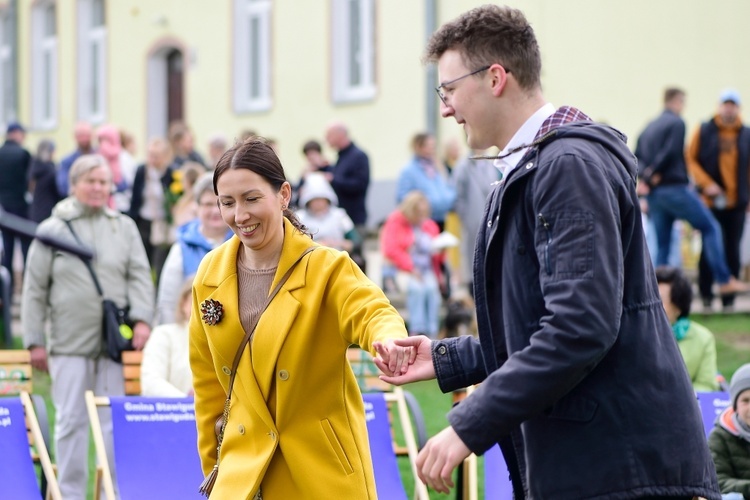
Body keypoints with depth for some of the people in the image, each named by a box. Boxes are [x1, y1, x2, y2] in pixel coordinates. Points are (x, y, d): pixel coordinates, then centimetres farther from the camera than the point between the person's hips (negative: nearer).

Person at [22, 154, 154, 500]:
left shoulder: (124, 227, 11)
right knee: (70, 420, 2)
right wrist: (35, 341, 1)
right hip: (68, 343, -1)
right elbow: (34, 290, 5)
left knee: (114, 420, 1)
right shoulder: (52, 230, 5)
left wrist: (142, 318, -9)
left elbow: (139, 276, 6)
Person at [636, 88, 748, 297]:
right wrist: (652, 174, -7)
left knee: (662, 244, 10)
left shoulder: (648, 128, 17)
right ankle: (725, 281, -5)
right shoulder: (676, 123, -6)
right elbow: (670, 153, -16)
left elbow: (637, 156, 10)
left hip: (653, 193, 7)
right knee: (711, 228, 0)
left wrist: (646, 175, -5)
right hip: (675, 187, -7)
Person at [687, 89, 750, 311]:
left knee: (732, 251, 2)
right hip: (710, 201, -2)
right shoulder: (704, 132, 3)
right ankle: (706, 293, 12)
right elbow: (691, 160, 2)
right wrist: (706, 184, -10)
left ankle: (728, 299, 9)